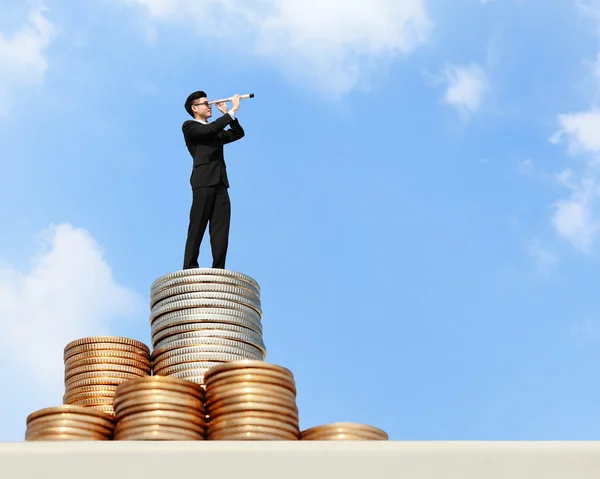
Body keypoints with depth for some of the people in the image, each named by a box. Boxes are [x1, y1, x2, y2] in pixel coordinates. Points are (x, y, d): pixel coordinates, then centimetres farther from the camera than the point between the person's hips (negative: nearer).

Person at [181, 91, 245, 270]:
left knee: (221, 227, -4)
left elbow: (238, 134, 22)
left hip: (220, 183, 6)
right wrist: (232, 111, -9)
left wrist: (227, 114, 15)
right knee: (197, 227, -8)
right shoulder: (189, 126, 6)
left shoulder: (216, 132, 27)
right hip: (204, 181, -6)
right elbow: (209, 130, -11)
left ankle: (218, 269, -7)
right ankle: (190, 268, -9)